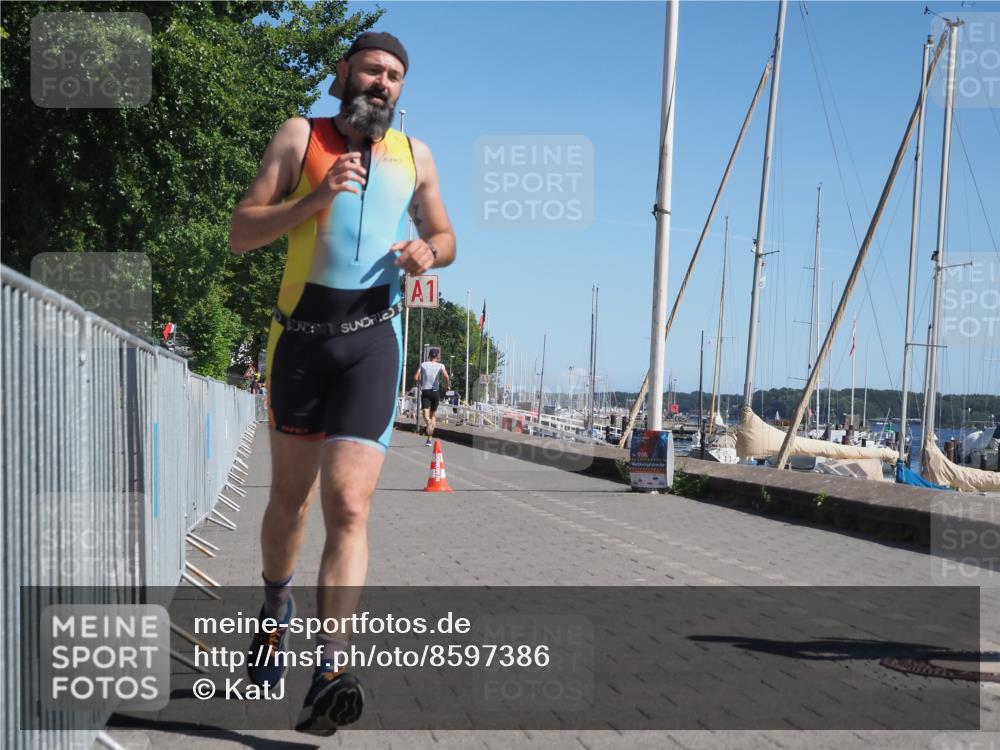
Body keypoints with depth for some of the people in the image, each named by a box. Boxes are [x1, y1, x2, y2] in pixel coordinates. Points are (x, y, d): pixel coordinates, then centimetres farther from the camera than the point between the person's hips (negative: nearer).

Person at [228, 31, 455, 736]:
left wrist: (428, 250, 1)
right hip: (300, 333, 0)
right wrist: (316, 196, -17)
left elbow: (445, 236, 25)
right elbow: (241, 233, -2)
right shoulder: (301, 136, 4)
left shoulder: (415, 155, 13)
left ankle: (331, 671, -19)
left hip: (372, 340, 0)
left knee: (349, 506, -14)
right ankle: (277, 606, 42)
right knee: (291, 498, 14)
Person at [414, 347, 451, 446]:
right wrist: (449, 386, 0)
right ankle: (429, 439, 13)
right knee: (433, 414, 12)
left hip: (425, 391, 0)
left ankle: (428, 422, -45)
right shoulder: (440, 366, 0)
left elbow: (416, 378, 0)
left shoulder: (423, 365, 5)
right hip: (435, 391, 0)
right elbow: (447, 377, -17)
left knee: (425, 412, -8)